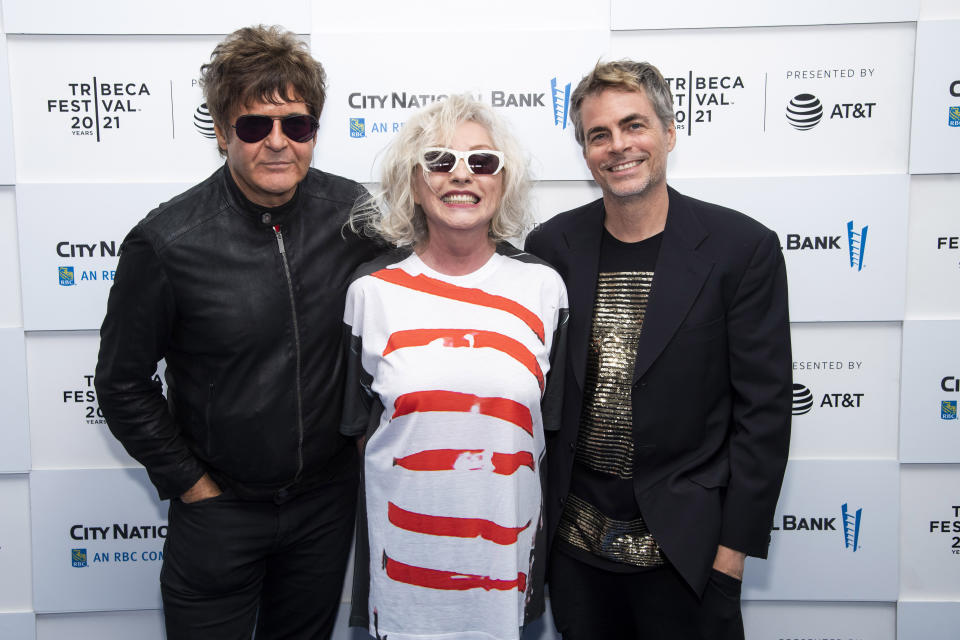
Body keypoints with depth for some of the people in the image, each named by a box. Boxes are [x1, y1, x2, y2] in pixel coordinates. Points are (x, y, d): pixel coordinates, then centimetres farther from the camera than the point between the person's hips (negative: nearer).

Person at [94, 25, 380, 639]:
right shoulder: (166, 242, -18)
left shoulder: (352, 213, -10)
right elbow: (122, 382, -7)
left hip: (328, 498, 3)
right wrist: (190, 484, -5)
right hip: (219, 506, -2)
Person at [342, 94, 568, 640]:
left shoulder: (542, 287, 0)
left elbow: (555, 423, 6)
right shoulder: (372, 289, -2)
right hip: (404, 547, 0)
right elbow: (356, 420, 6)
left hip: (506, 546, 1)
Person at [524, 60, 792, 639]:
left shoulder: (743, 247, -9)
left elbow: (764, 410, -7)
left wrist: (735, 543, -8)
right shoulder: (551, 247, -1)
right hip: (574, 544, 3)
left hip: (687, 548, -2)